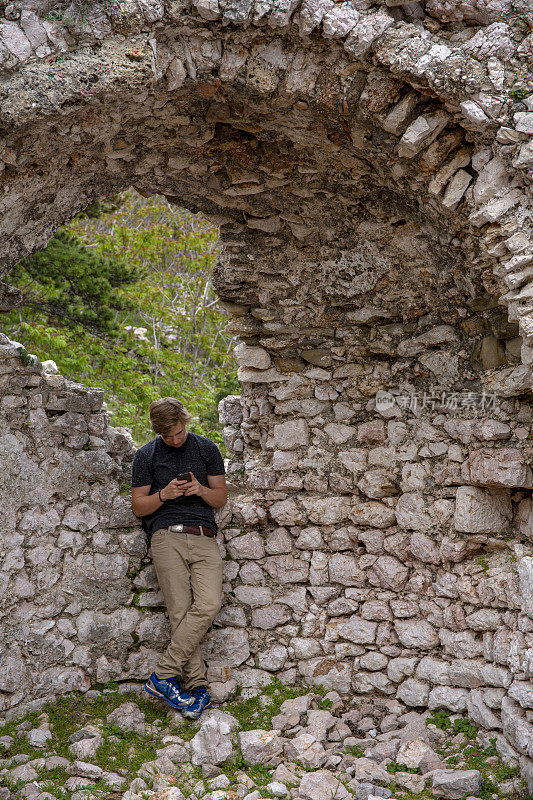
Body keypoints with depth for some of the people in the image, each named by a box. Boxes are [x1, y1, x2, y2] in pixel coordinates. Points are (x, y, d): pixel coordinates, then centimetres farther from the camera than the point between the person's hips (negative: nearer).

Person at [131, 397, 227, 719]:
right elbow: (138, 506, 12)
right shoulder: (146, 456, 11)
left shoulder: (206, 448, 14)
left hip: (204, 538, 1)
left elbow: (221, 498, 16)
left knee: (208, 605, -20)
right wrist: (164, 494, -7)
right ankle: (198, 684, -6)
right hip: (167, 537, -1)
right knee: (181, 611, -13)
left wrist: (201, 490, -5)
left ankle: (163, 676, -15)